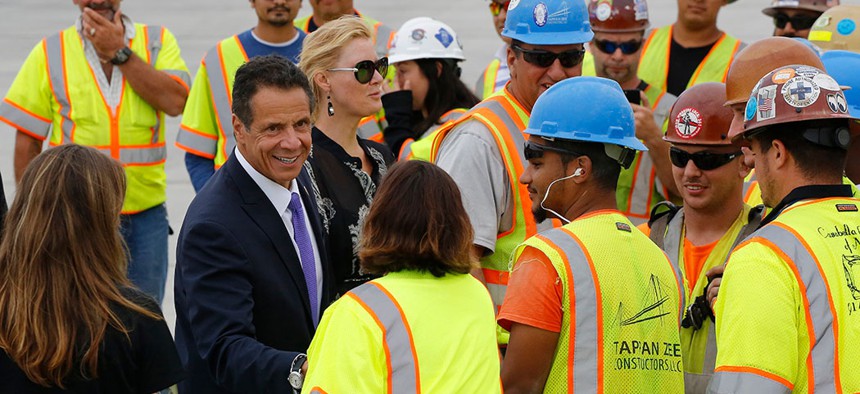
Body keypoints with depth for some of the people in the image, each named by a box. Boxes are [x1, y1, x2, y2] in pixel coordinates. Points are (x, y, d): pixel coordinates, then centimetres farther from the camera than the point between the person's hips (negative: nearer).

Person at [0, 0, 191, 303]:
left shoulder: (158, 42, 4)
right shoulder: (49, 53, 2)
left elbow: (174, 102, -14)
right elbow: (28, 141, 3)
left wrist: (119, 53, -12)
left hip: (146, 213, 1)